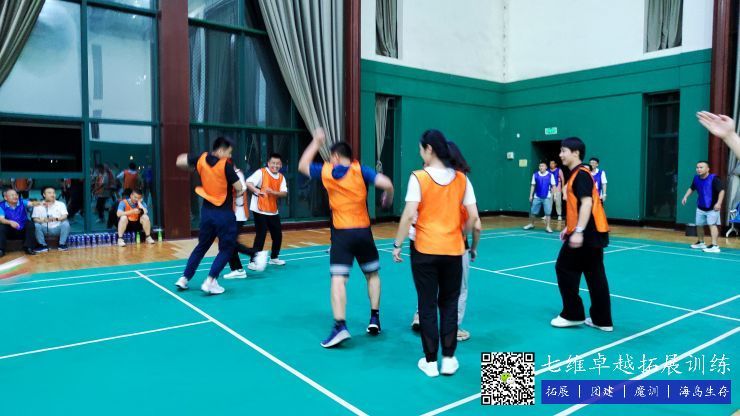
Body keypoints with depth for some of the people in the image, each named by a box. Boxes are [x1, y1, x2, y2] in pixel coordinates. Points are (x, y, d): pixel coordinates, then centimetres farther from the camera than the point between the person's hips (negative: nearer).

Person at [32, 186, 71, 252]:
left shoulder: (61, 204, 5)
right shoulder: (38, 206, 3)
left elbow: (64, 216, -8)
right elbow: (35, 219, -4)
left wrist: (56, 219, -29)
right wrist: (42, 220, -27)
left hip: (57, 229, 0)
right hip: (45, 229, 0)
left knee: (65, 223, -27)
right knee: (36, 225, -27)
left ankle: (62, 244, -13)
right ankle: (43, 245, -12)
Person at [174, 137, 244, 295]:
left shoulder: (201, 159, 0)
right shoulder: (226, 165, -16)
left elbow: (180, 161, 13)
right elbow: (239, 188, -15)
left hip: (207, 211, 6)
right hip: (224, 213, -6)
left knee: (201, 246, 20)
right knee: (226, 249, 6)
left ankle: (184, 278, 22)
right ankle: (210, 282, -2)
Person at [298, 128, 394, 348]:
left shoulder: (326, 172, 2)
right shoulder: (361, 170, -2)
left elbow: (302, 166, 20)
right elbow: (387, 184, -14)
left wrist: (316, 142, 27)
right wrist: (387, 198, 8)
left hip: (341, 233, -1)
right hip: (363, 232, 2)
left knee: (338, 279, -7)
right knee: (372, 274, 20)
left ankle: (340, 326, -19)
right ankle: (374, 318, 21)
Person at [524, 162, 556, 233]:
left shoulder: (550, 175, 0)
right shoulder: (535, 175, 4)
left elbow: (553, 186, 3)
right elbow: (533, 186, 8)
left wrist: (552, 195, -3)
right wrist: (531, 195, 5)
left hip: (547, 197, -2)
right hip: (537, 197, 2)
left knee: (548, 212, -2)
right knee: (533, 211, 6)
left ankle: (547, 227, 5)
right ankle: (531, 224, 25)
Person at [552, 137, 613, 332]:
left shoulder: (581, 174, -13)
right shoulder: (576, 174, 17)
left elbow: (586, 203, -24)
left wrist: (578, 231, -29)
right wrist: (569, 228, 24)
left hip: (586, 234, -10)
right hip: (594, 232, 10)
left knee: (564, 268, 0)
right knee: (595, 276, 11)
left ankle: (572, 315, 9)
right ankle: (602, 320, 16)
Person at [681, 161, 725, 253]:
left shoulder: (714, 178, -21)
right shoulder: (696, 178, -2)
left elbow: (721, 191, -24)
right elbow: (691, 188, 16)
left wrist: (719, 203, -34)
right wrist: (686, 197, 4)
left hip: (712, 208, -7)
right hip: (700, 207, 7)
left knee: (712, 224, -17)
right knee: (699, 225, 17)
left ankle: (714, 246, -21)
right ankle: (701, 242, 38)